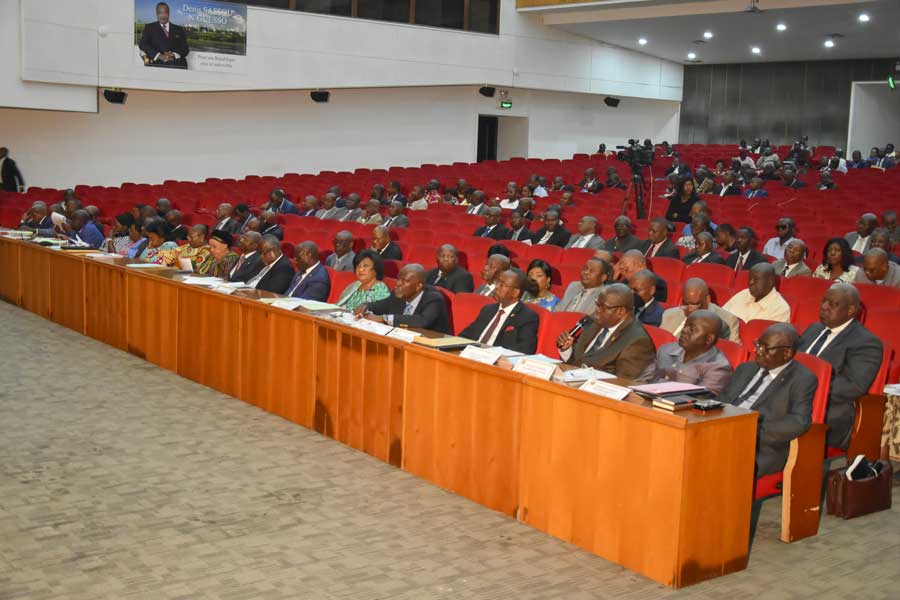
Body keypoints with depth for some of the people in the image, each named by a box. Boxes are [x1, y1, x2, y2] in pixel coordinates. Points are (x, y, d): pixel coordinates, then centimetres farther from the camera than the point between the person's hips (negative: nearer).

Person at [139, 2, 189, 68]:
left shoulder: (179, 29, 23)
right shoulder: (149, 27, 18)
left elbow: (185, 48, 13)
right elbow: (143, 44, 2)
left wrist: (174, 55, -11)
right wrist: (159, 56, -15)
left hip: (178, 64, 1)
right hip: (158, 63, -1)